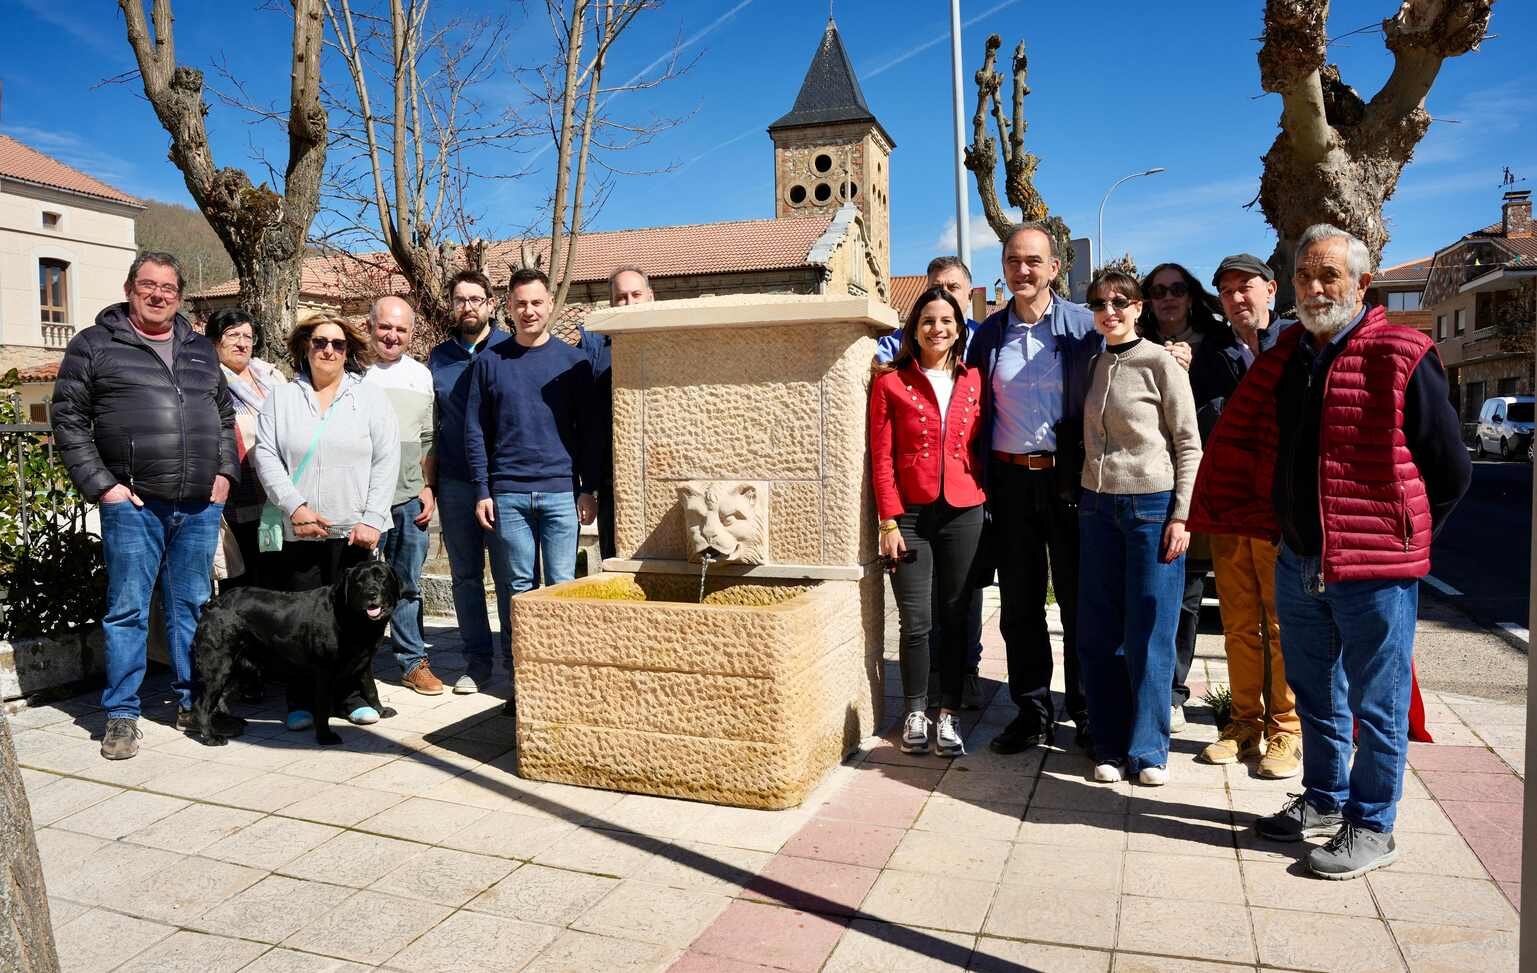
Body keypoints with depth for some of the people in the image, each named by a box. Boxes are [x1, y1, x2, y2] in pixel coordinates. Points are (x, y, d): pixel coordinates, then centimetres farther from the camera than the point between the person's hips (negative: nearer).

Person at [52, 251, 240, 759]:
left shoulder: (200, 350, 16)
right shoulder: (94, 345, 3)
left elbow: (225, 416, 21)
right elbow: (68, 420, 0)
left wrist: (225, 472, 8)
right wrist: (101, 485, -8)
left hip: (200, 506, 4)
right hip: (133, 505, -4)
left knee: (193, 607, 10)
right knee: (127, 611, 1)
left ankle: (192, 704, 21)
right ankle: (121, 716, 11)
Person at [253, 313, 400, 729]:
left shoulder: (371, 398, 7)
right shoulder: (282, 398, 10)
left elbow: (386, 463, 1)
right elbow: (266, 456, 3)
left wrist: (372, 520, -7)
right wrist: (294, 507, -10)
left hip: (355, 531, 0)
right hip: (300, 531, 1)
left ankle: (354, 696, 16)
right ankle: (302, 702, 13)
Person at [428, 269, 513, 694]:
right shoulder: (438, 357, 12)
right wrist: (429, 483, 8)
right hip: (454, 483, 4)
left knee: (508, 575, -1)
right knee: (465, 575, 8)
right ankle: (477, 660, 18)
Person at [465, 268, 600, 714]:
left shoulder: (573, 360, 6)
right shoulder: (489, 362, 7)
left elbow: (587, 429, 5)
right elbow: (475, 431, 7)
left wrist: (589, 488, -1)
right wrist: (482, 491, 0)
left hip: (561, 491, -1)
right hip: (507, 493, 1)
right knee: (518, 587, 6)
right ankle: (520, 677, 13)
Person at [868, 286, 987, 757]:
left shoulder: (974, 380, 9)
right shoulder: (890, 382, 1)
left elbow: (981, 446, 12)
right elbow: (881, 458, -2)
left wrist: (983, 495, 1)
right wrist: (889, 521, -8)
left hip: (963, 512, 2)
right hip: (910, 514, -2)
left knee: (956, 617, 6)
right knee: (916, 622, -1)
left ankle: (948, 714, 17)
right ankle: (916, 714, 15)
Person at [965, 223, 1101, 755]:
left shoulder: (1084, 327, -1)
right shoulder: (988, 333, 8)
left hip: (1068, 478, -3)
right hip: (1010, 480, 3)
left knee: (1080, 601, 6)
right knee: (1019, 604, 9)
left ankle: (1089, 715, 20)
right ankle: (1032, 712, 21)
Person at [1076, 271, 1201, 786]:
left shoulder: (1161, 364, -4)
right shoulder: (1093, 366, 11)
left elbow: (1189, 445, -4)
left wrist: (1180, 516, -11)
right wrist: (1083, 498, 8)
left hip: (1152, 506, -5)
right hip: (1097, 506, 5)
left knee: (1150, 634, -1)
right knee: (1099, 632, 5)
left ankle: (1148, 749, 12)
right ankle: (1111, 746, 17)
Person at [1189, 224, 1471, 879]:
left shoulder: (1402, 358, -11)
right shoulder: (1284, 359, 8)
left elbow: (1450, 471, -6)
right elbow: (1235, 446, 15)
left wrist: (1399, 537, 0)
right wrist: (1279, 525, 11)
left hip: (1372, 570, -6)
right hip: (1297, 563, 6)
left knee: (1376, 707, 7)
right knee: (1315, 696, 19)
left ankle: (1371, 826, 22)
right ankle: (1324, 799, 36)